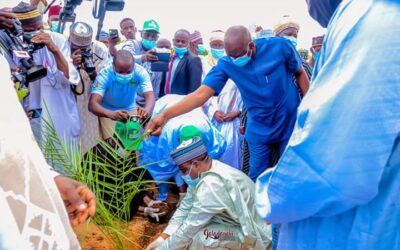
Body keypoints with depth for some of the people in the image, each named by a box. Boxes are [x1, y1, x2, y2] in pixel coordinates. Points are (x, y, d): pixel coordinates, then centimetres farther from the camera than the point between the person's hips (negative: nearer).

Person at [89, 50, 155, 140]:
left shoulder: (140, 72, -22)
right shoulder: (104, 75, -27)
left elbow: (150, 96, -30)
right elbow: (92, 104, -35)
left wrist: (146, 110, -54)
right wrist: (110, 114, -56)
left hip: (131, 110, 2)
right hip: (108, 112, -2)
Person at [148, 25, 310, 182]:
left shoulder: (279, 46, -16)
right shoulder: (226, 64, -15)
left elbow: (300, 73, 1)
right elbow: (201, 94, -25)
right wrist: (165, 115, -37)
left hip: (290, 123, 0)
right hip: (259, 130, 1)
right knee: (258, 178, 8)